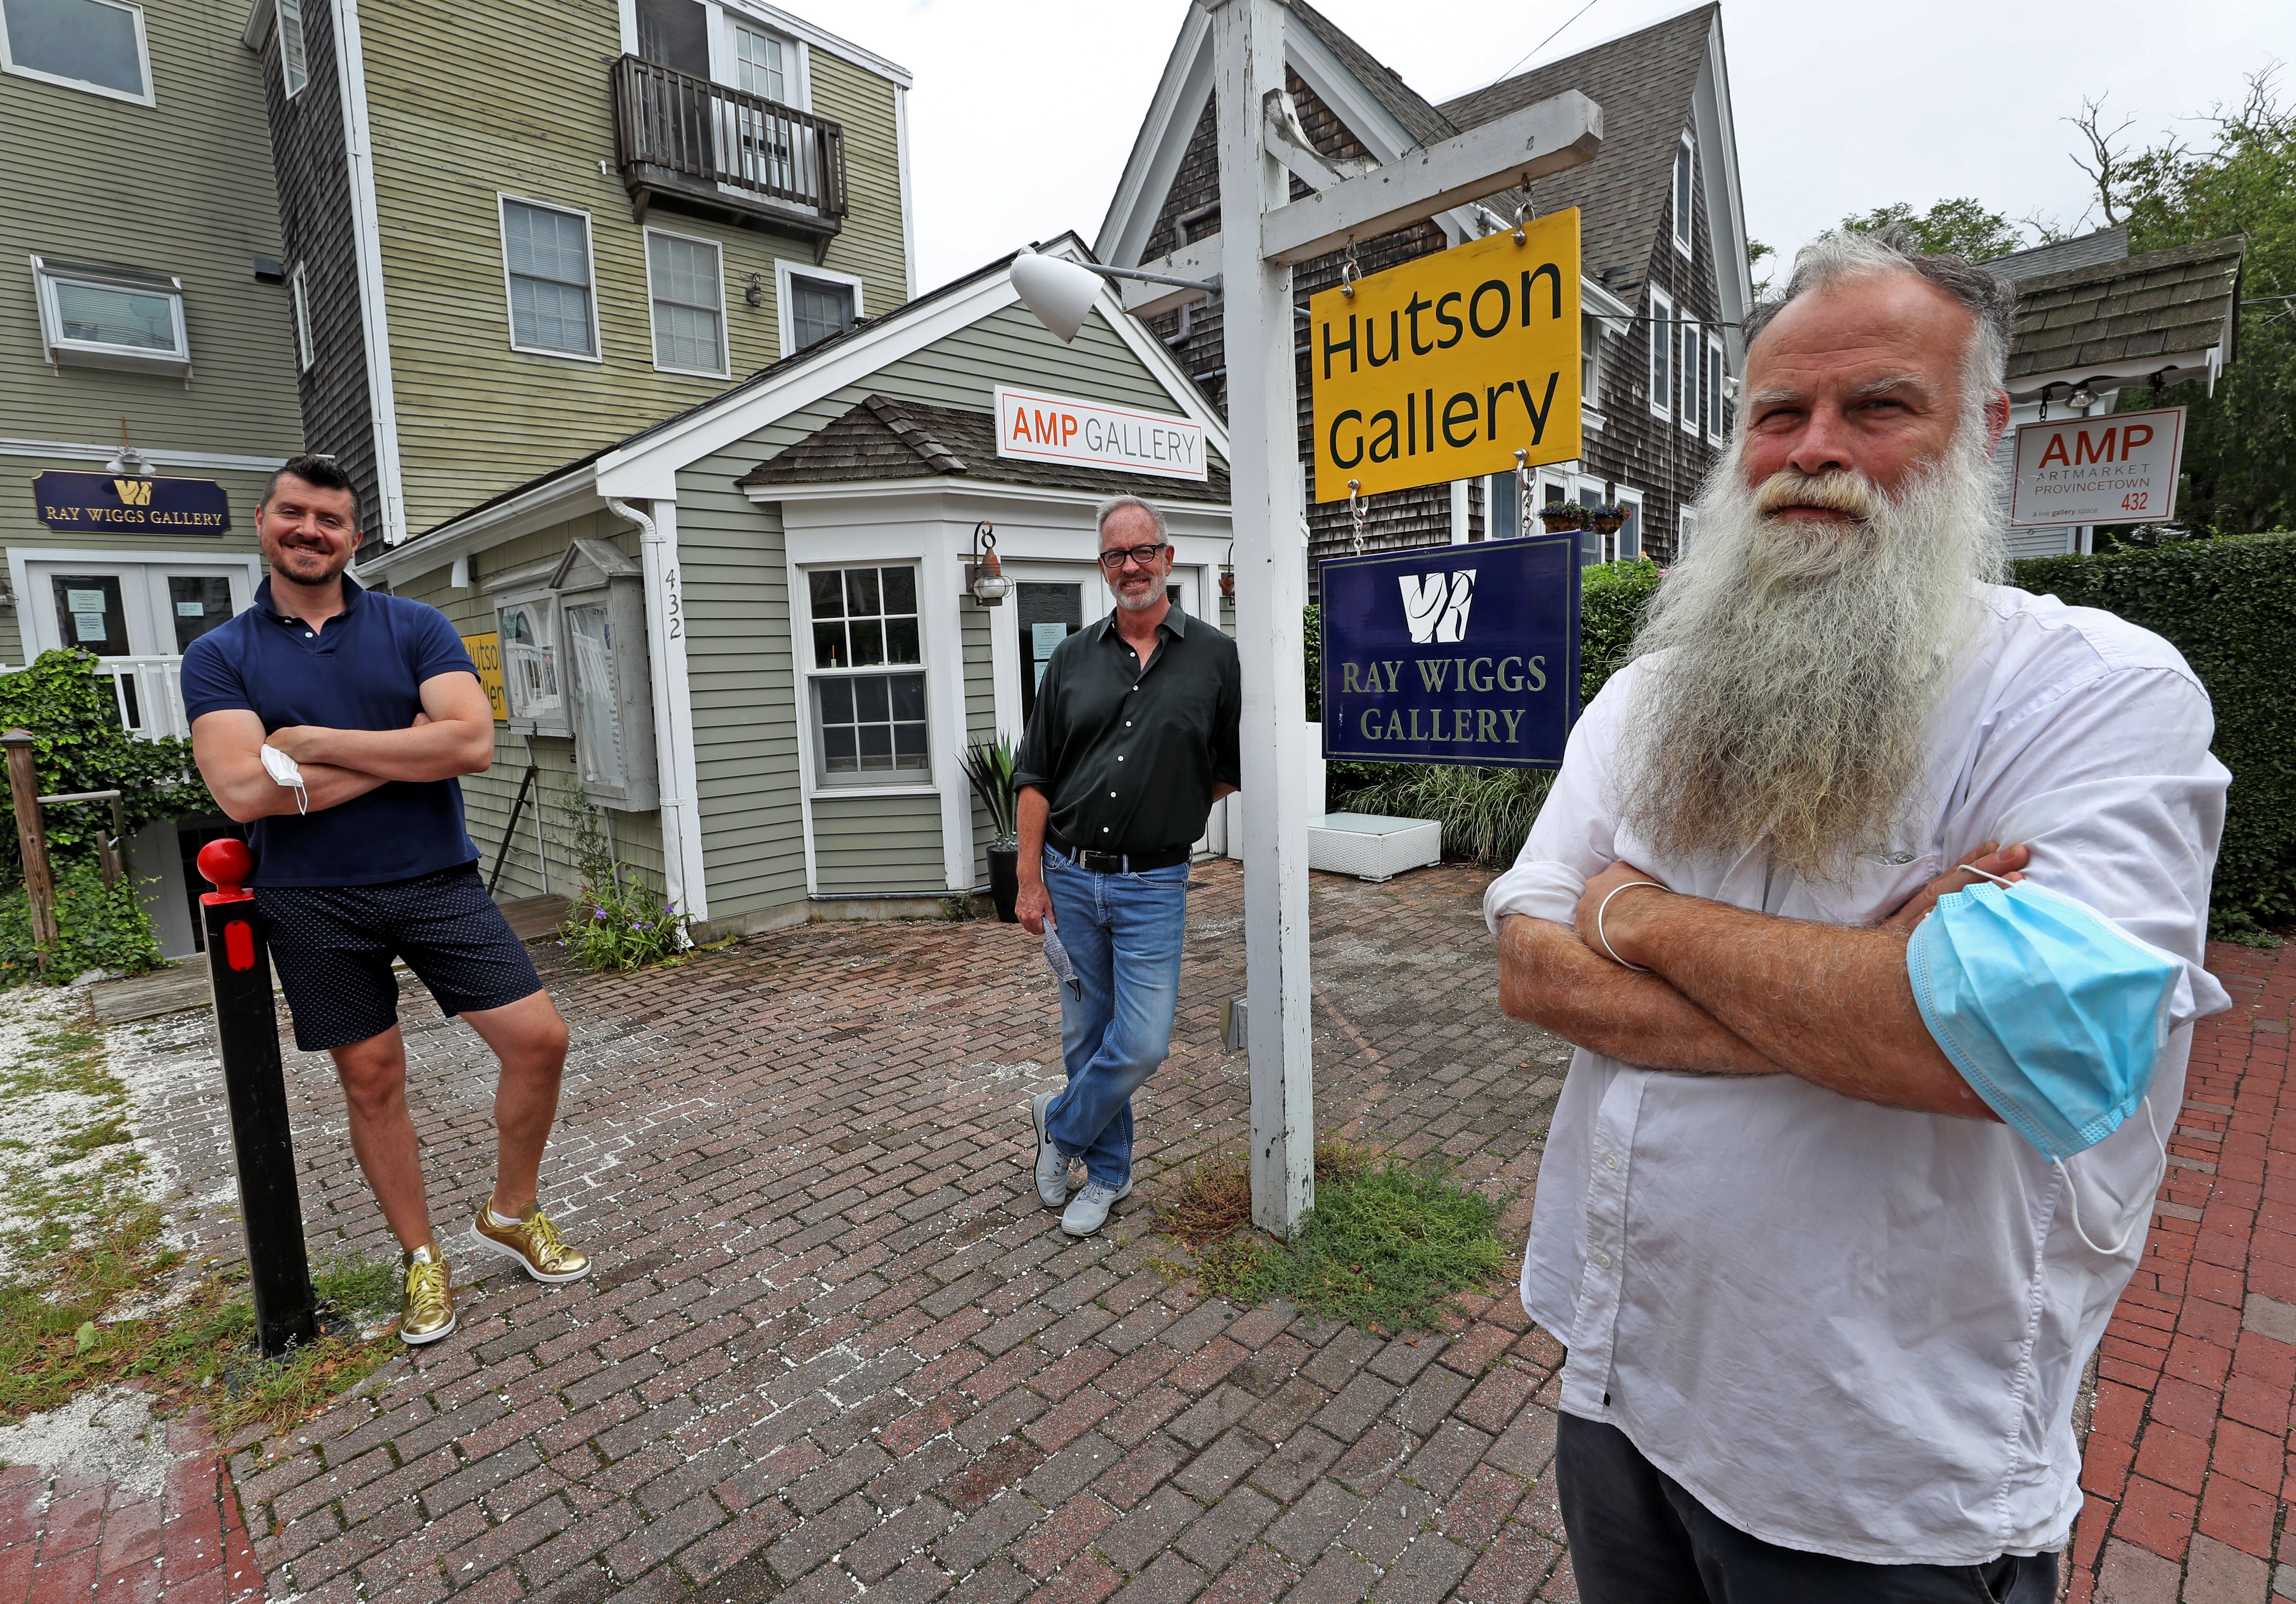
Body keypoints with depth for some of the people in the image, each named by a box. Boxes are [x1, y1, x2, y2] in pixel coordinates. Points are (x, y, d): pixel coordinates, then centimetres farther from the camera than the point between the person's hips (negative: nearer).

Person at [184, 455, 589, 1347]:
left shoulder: (415, 628, 1)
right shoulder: (218, 657, 2)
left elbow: (473, 743, -15)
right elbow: (243, 792, -14)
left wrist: (318, 743, -14)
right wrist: (410, 751, -14)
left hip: (438, 881, 0)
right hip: (314, 903, 0)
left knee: (539, 1039, -4)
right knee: (372, 1081, 9)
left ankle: (511, 1214, 21)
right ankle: (421, 1258, 29)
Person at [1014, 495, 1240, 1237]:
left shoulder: (1215, 656, 0)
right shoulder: (1073, 658, 5)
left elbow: (1236, 768, 7)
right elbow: (1035, 779, 4)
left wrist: (1177, 810, 2)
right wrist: (1030, 879, 0)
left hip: (1153, 884, -2)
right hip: (1070, 876, 2)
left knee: (1142, 1044, -5)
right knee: (1086, 1037, 11)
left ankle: (1060, 1124, 24)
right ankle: (1108, 1175, 31)